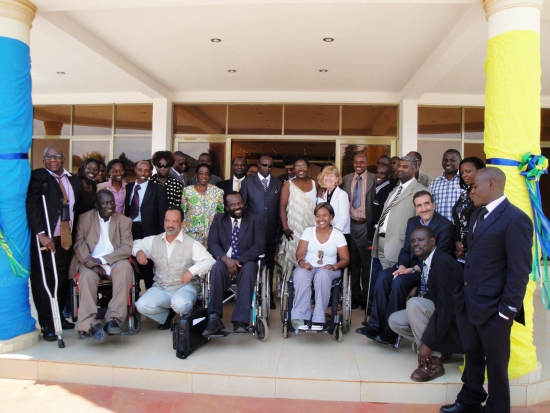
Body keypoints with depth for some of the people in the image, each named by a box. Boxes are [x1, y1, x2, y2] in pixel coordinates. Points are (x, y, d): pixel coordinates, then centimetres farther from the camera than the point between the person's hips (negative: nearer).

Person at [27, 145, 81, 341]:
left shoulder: (74, 181, 13)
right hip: (44, 238, -4)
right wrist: (41, 234, -21)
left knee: (62, 280, 9)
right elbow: (32, 206, -12)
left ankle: (59, 317, 25)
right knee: (43, 282, 1)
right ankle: (47, 324, 11)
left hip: (66, 239, 4)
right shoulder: (38, 176, -2)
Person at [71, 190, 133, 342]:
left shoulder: (124, 221, 6)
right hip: (90, 262, 0)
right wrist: (91, 263, -18)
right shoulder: (85, 218, 8)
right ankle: (90, 323, -37)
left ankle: (114, 318, -35)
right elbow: (79, 244, 0)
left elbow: (127, 248, -4)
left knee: (125, 267, -33)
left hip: (114, 262, 0)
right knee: (87, 274, -33)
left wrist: (102, 259, -17)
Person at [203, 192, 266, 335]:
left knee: (249, 268, -35)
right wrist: (226, 259, -20)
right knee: (217, 267, -33)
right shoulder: (218, 219, 13)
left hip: (245, 264, -1)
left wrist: (240, 260, -21)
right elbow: (212, 243, 1)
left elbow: (259, 246, -5)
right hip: (225, 263, 1)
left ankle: (240, 321, -38)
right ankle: (214, 318, -34)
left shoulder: (256, 220, 7)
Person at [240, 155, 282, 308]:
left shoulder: (278, 184, 10)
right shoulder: (247, 182, 5)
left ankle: (269, 297, 16)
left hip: (271, 232, 1)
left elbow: (280, 207, 7)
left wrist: (279, 228, 2)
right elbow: (242, 205, 5)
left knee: (269, 265, 7)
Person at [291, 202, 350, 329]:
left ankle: (318, 319, -35)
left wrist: (334, 266, -18)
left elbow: (345, 259, 4)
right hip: (307, 267, 1)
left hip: (328, 270, -1)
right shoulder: (308, 231, 11)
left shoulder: (338, 234, 7)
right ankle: (300, 317, -34)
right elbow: (299, 254, 2)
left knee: (322, 275, -38)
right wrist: (302, 263, -21)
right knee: (300, 275, -35)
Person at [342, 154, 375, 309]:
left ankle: (366, 296, 19)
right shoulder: (346, 179, 7)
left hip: (365, 226, -4)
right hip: (350, 225, 4)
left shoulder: (374, 179, -5)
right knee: (353, 262, 13)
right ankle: (355, 295, 24)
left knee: (366, 263, 7)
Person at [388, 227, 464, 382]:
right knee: (395, 321, 0)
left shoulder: (444, 263, -25)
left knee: (414, 303, -30)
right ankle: (440, 349, 7)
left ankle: (433, 360, -17)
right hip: (433, 312, 9)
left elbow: (446, 309, -30)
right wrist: (417, 289, -4)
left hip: (452, 321, -9)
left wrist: (427, 343, -29)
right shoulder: (425, 260, 1)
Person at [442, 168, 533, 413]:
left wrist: (507, 309, -16)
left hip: (492, 308, -7)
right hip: (467, 302, 8)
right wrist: (464, 291, 11)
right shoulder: (478, 215, 11)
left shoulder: (515, 219, -16)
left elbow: (520, 270, -17)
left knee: (496, 362, 12)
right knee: (472, 356, 21)